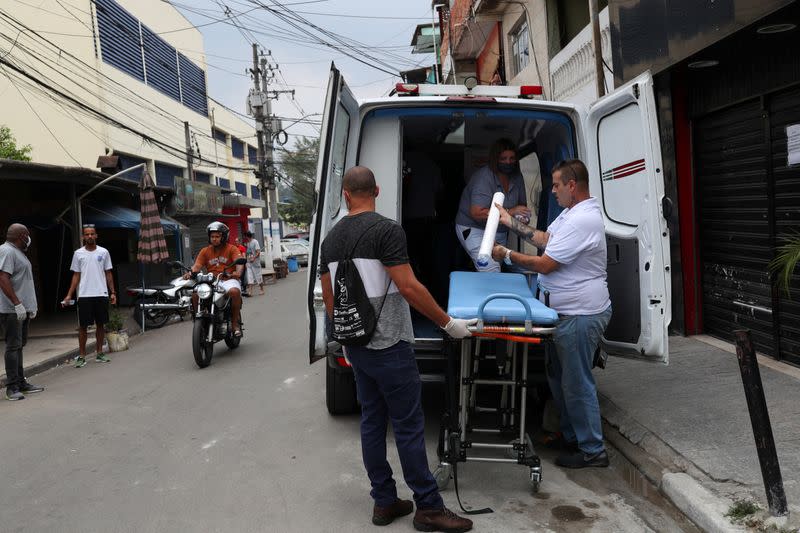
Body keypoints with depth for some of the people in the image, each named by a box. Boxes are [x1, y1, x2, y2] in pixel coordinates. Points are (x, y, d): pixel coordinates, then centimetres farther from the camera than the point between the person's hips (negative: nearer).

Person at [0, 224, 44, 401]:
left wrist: (31, 305, 23)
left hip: (23, 308, 10)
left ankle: (21, 383, 20)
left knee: (19, 346, 13)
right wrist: (17, 304, -25)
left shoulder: (17, 252, 19)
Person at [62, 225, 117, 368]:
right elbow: (76, 276, 5)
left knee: (100, 324, 7)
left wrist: (112, 292, 2)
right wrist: (69, 295, -2)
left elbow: (108, 274, 8)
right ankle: (81, 356, 7)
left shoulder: (104, 252, 4)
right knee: (83, 325, 1)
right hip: (84, 295, -1)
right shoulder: (78, 253, 4)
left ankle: (99, 353, 17)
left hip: (101, 294, 1)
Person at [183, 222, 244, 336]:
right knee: (195, 294, -23)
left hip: (229, 279, -3)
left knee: (234, 291, -36)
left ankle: (235, 322, -20)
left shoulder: (231, 248, 7)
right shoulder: (205, 251, 16)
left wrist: (238, 271, -33)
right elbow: (197, 265, 3)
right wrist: (190, 272, -21)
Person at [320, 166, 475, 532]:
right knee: (409, 426, 0)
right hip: (388, 347, -7)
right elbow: (408, 287, -20)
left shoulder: (331, 238, 8)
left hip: (356, 347, 7)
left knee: (372, 421, 13)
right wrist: (447, 323, -11)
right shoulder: (386, 230, -15)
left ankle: (384, 502, 22)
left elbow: (328, 296, 14)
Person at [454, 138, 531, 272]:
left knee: (499, 267, 8)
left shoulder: (517, 177, 1)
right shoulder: (484, 177, -21)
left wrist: (522, 216, -11)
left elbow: (523, 204, 14)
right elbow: (477, 213, -29)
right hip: (474, 229, -7)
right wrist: (510, 212, -29)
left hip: (500, 232, 7)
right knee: (491, 272, -20)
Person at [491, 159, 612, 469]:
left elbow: (544, 264, -23)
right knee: (558, 376, 20)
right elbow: (545, 239, 20)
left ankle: (592, 450, 14)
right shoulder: (572, 212, 10)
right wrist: (512, 223, 17)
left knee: (577, 383, 0)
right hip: (567, 313, 11)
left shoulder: (581, 221, -24)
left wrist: (507, 255, -11)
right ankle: (571, 437, 35)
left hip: (580, 316, -11)